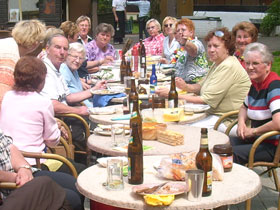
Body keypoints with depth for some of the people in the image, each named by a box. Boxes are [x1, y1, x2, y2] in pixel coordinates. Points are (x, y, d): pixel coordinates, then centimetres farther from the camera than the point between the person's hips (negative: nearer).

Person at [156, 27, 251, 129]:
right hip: (215, 114, 9)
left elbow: (207, 100, -22)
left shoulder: (229, 67, -19)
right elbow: (201, 86, 19)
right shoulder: (217, 63, 13)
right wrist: (186, 87, -4)